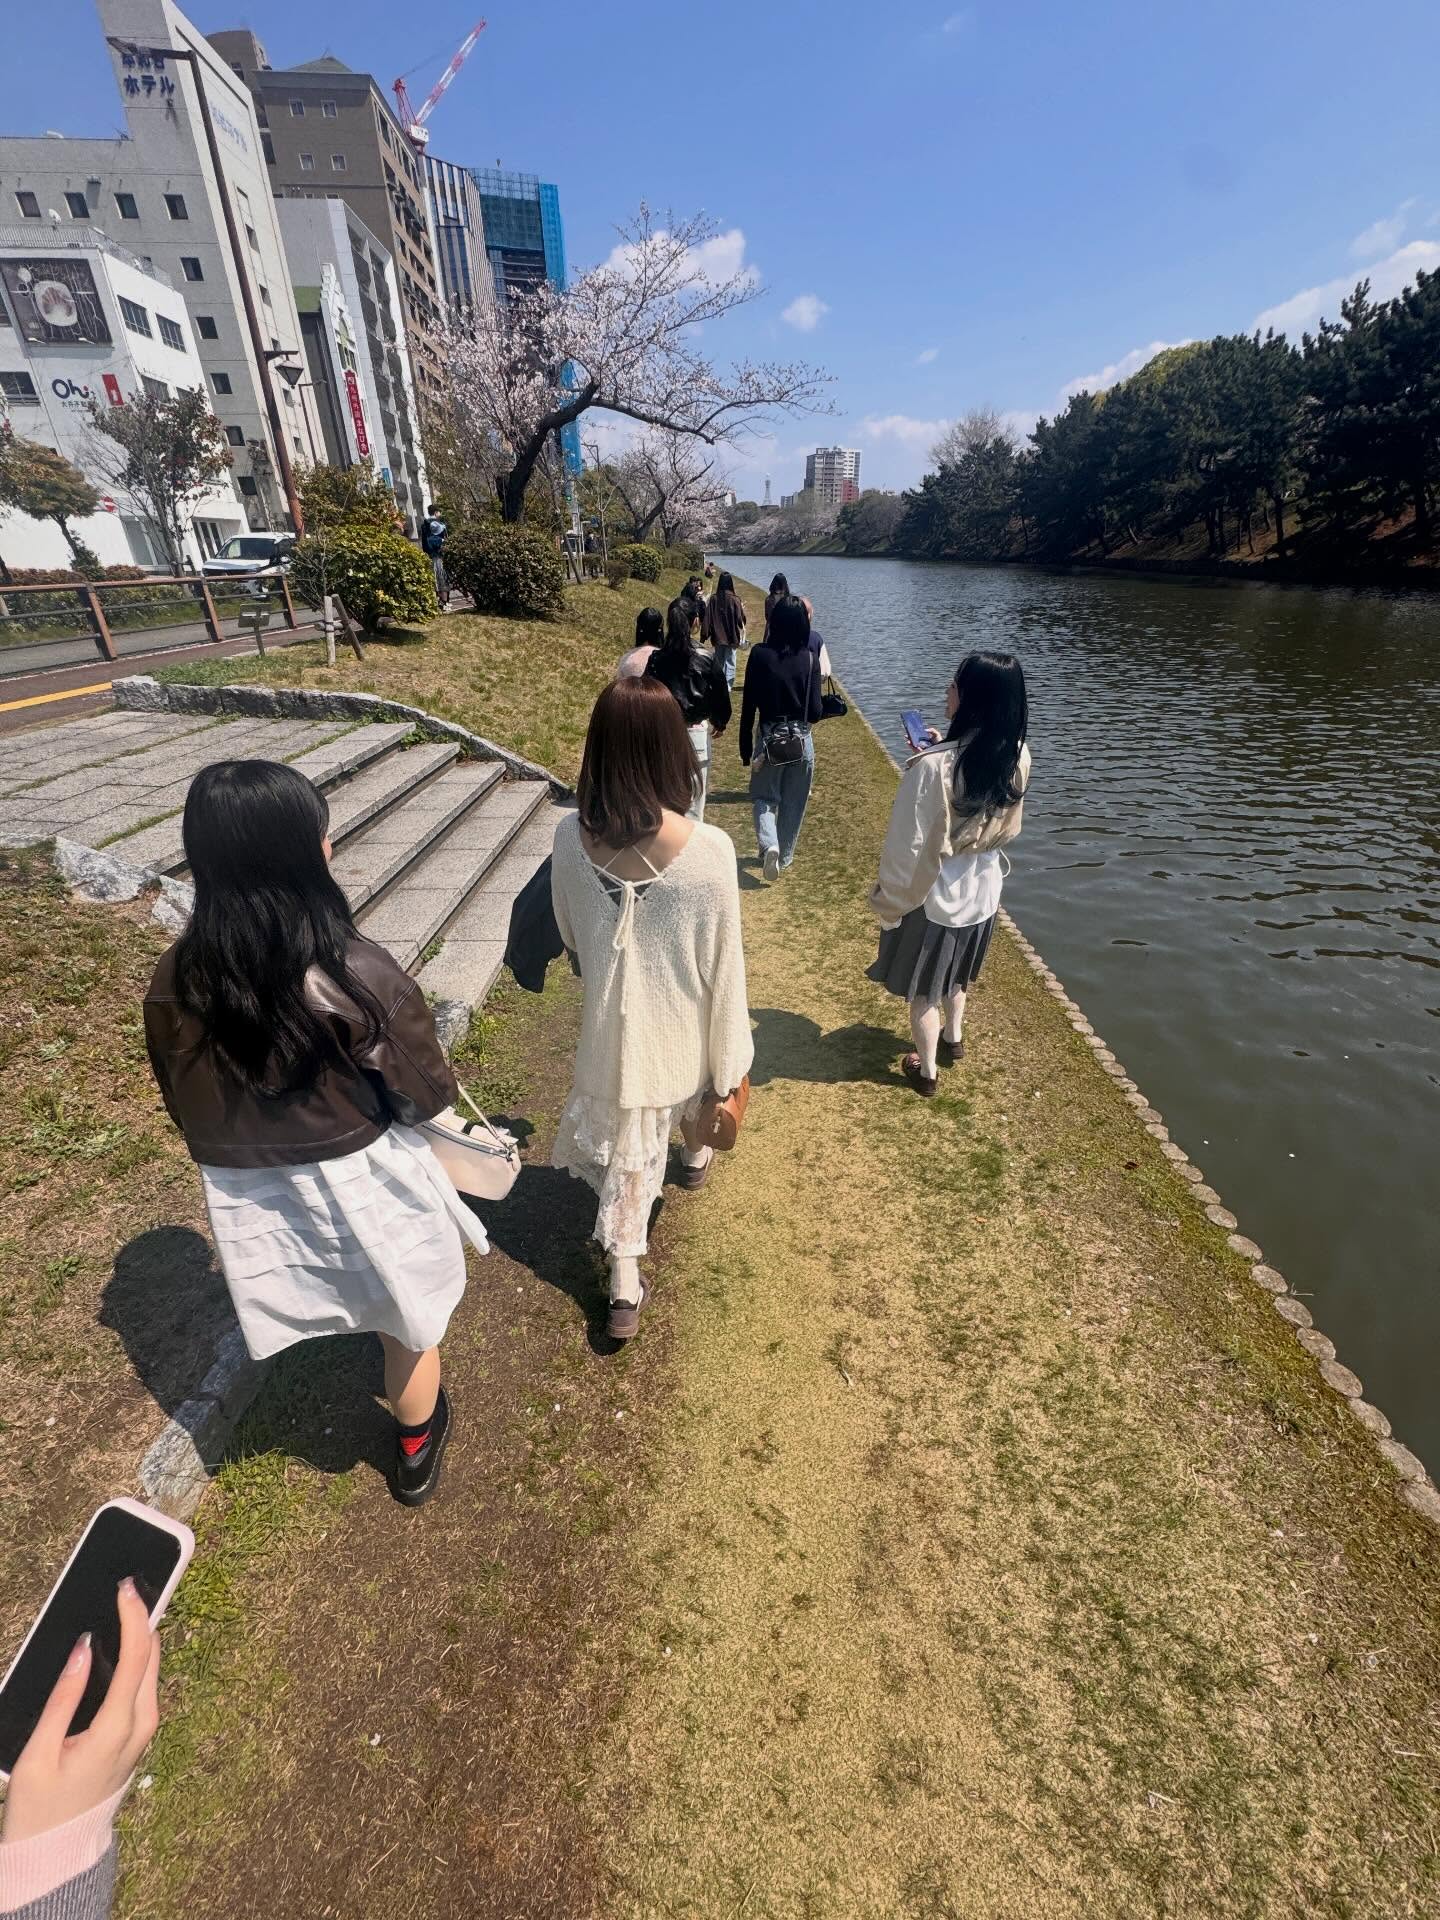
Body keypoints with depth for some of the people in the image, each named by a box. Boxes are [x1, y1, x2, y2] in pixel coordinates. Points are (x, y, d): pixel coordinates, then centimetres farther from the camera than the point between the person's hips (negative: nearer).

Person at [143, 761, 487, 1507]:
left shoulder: (175, 983, -15)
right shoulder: (357, 973, -30)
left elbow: (191, 1111, 0)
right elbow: (430, 1093, -17)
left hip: (248, 1194, 5)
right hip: (364, 1186, -4)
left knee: (355, 1306, 36)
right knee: (409, 1328, 25)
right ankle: (416, 1450, 50)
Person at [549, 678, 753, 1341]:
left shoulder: (571, 837, -18)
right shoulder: (708, 850, -27)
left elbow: (570, 935, 0)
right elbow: (723, 969, -17)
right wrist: (730, 1064, -4)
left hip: (613, 1026, 1)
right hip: (682, 1027, -1)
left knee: (625, 1150, 21)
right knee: (693, 1090, 34)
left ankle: (624, 1287, 29)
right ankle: (694, 1156, 66)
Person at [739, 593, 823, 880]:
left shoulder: (759, 654, -8)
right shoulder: (809, 658, -6)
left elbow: (748, 706, -7)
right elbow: (815, 712, -7)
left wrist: (746, 750, -1)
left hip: (768, 740, -1)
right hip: (802, 741, 1)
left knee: (764, 798, 15)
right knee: (794, 804, 16)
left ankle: (769, 845, -10)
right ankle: (784, 856, 27)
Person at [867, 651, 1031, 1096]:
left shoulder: (933, 767, -29)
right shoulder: (1018, 758, -10)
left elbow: (908, 845, -24)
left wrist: (889, 900, -8)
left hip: (932, 895, -6)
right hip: (983, 890, 6)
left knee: (923, 987, 16)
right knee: (958, 971, 30)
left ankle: (926, 1069, 34)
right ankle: (954, 1037, 53)